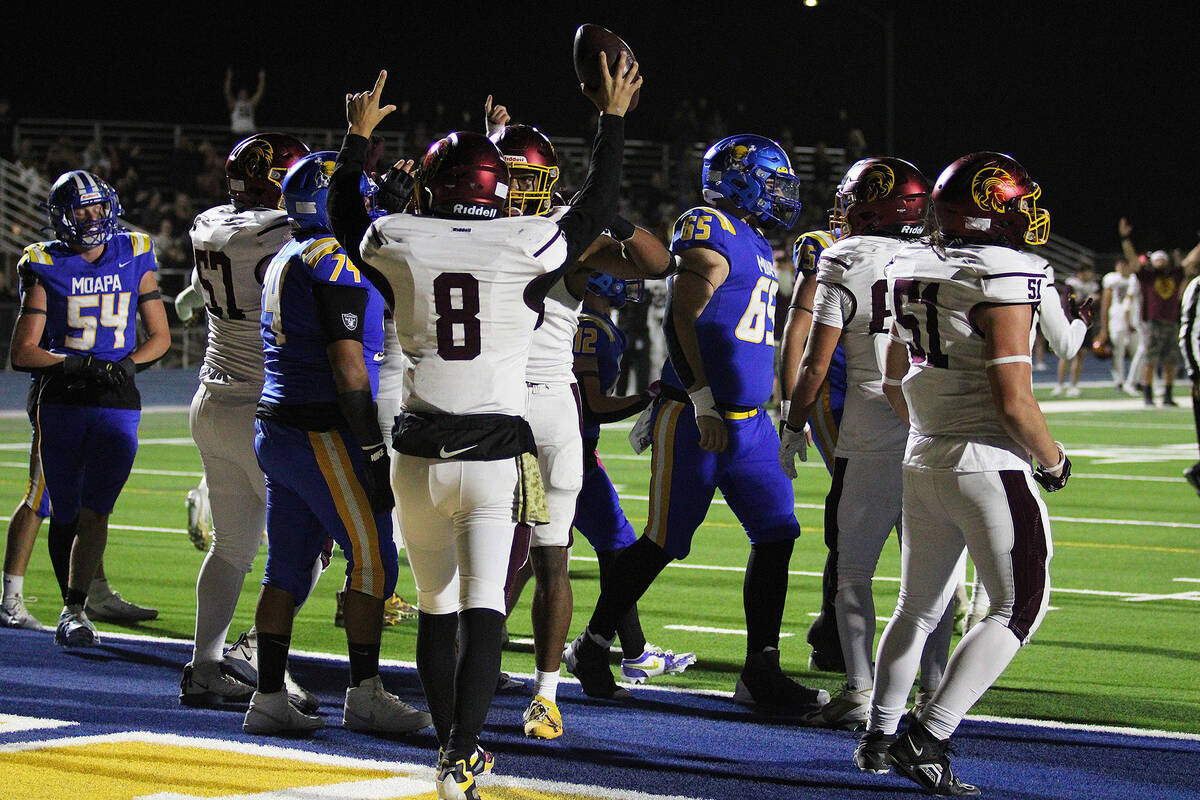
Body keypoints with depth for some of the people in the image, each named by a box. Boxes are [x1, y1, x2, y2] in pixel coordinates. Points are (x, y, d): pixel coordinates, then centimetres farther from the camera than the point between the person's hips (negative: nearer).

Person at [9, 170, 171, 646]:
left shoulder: (135, 259, 7)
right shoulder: (46, 267, 1)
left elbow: (160, 337, 14)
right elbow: (22, 353, -3)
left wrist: (126, 364, -5)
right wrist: (78, 365, -16)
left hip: (117, 407, 0)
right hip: (60, 404, 0)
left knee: (94, 513, -11)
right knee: (66, 514, 5)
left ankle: (74, 611, -11)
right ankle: (76, 607, 22)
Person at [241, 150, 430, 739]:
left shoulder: (285, 262, 16)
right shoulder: (335, 264, -13)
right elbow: (348, 367, -16)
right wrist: (375, 452, -15)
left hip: (277, 428, 9)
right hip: (324, 436, -9)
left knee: (289, 567, 10)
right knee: (372, 558, -2)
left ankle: (268, 697, 10)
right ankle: (364, 695, -1)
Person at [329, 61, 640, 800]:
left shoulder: (400, 245, -1)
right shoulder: (527, 246, -6)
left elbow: (345, 216, 22)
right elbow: (597, 210, 12)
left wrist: (359, 136, 36)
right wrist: (614, 118, 24)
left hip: (420, 454, 2)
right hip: (495, 454, -2)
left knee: (436, 608, 14)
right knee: (483, 609, -5)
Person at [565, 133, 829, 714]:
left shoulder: (755, 243, 17)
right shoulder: (711, 235, -12)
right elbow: (681, 320, -20)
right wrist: (702, 401, -24)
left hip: (748, 422, 9)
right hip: (697, 420, -9)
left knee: (776, 535, 2)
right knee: (664, 541, -2)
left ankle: (761, 671, 6)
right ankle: (592, 646, 14)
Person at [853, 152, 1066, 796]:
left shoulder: (911, 271, 6)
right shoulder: (1003, 282, -17)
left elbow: (895, 386, 16)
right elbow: (1013, 401, -19)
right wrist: (1053, 461, -4)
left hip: (922, 461, 8)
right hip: (989, 466, -8)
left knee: (918, 608, 20)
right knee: (1017, 610, 1)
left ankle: (878, 736, 22)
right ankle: (926, 738, -6)